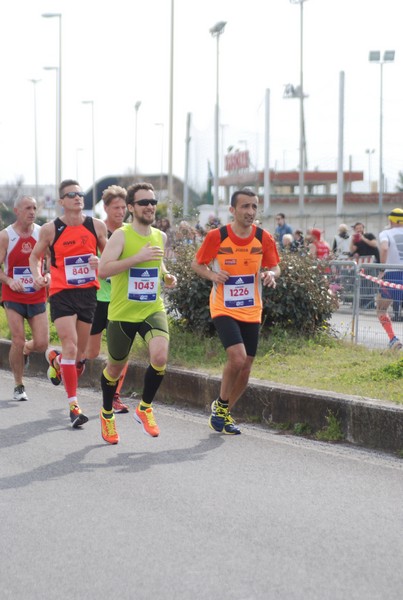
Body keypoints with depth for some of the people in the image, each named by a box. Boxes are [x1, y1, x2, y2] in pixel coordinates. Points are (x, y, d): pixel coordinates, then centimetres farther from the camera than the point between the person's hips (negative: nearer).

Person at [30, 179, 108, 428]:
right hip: (62, 293, -3)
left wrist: (100, 262, -9)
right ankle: (74, 405, -13)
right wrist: (37, 275, -8)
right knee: (70, 347, -16)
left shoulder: (97, 226, 1)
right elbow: (36, 256, 11)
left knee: (80, 354, 11)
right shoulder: (50, 229, -3)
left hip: (88, 292, 3)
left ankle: (55, 360, 47)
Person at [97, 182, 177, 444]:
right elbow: (103, 269, -23)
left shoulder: (160, 236, 6)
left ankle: (145, 408, 2)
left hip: (153, 310, 3)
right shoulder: (121, 235, -11)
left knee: (160, 357, -22)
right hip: (122, 313, -3)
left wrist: (166, 276, 6)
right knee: (115, 367, 11)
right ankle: (107, 414, 38)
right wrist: (138, 258, -28)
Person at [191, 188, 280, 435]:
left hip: (251, 311, 4)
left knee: (245, 367, 6)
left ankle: (224, 412, 27)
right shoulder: (216, 237, -11)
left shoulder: (264, 238, -4)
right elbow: (197, 263, 1)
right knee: (237, 357, -22)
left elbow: (274, 267, 6)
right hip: (224, 309, -4)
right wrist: (212, 274, -19)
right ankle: (221, 405, 2)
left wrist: (271, 274, -18)